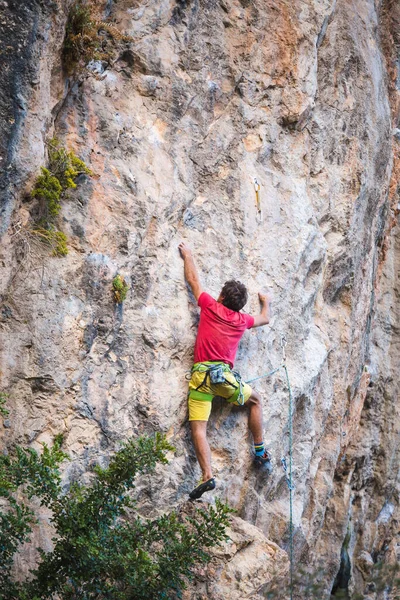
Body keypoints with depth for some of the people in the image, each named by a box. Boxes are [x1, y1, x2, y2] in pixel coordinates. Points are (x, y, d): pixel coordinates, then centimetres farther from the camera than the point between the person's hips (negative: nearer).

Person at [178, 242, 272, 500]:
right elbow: (265, 319, 35)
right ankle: (260, 451, 26)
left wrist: (188, 255, 33)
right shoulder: (241, 320, 13)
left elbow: (194, 280, 18)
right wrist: (266, 302, 56)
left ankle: (207, 475, -22)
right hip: (225, 376, 2)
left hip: (201, 375, -2)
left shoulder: (211, 307, 6)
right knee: (255, 400, 28)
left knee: (198, 427, -6)